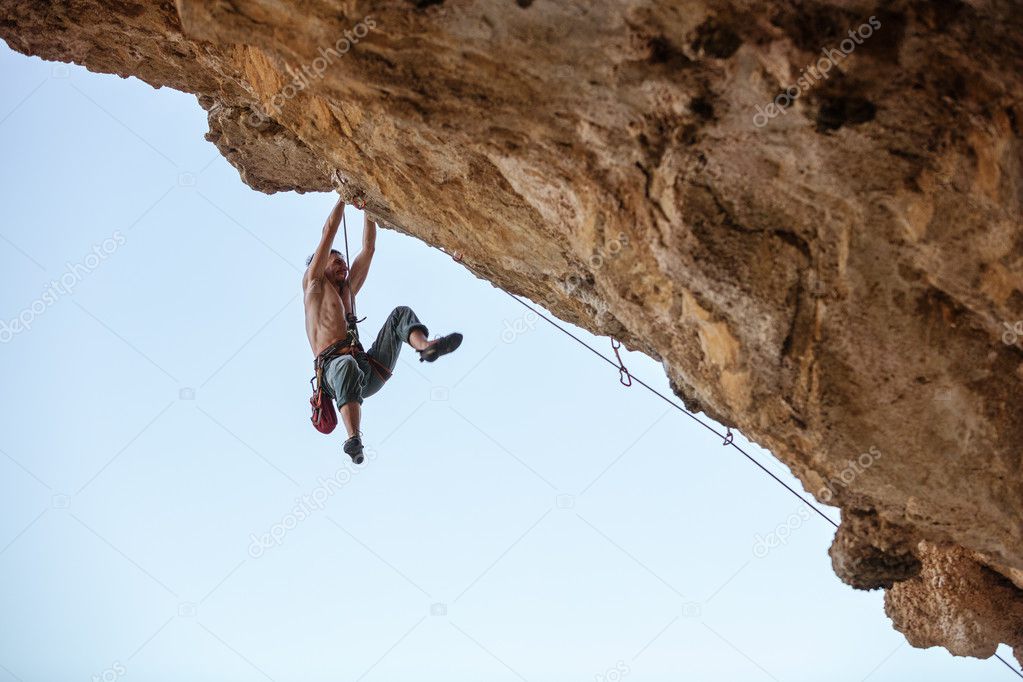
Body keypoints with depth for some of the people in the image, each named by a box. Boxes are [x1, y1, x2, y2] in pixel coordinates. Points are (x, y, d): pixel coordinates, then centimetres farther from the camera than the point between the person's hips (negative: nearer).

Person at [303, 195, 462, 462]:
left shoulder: (348, 290, 33)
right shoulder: (313, 284, 18)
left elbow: (369, 248, 31)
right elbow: (328, 233, 14)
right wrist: (343, 198, 21)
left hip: (370, 371, 6)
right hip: (334, 366, -6)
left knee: (401, 313, -3)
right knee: (347, 365, -44)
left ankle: (425, 346, -38)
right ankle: (354, 440, -63)